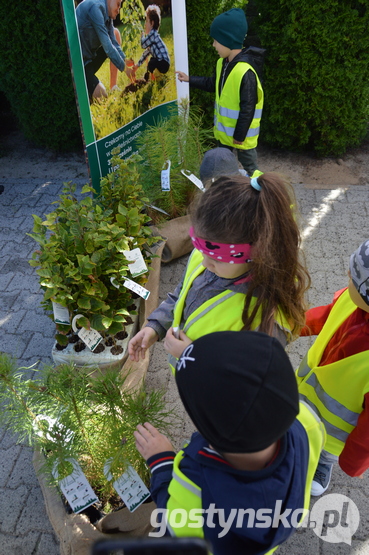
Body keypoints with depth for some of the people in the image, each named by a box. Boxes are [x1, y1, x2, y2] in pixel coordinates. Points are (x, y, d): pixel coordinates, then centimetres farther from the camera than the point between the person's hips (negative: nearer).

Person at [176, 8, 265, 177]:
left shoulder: (245, 72, -28)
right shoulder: (222, 63, 1)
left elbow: (248, 109, -26)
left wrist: (240, 135, -20)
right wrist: (189, 79, 18)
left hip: (241, 133, -9)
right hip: (223, 129, 9)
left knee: (249, 167, 9)